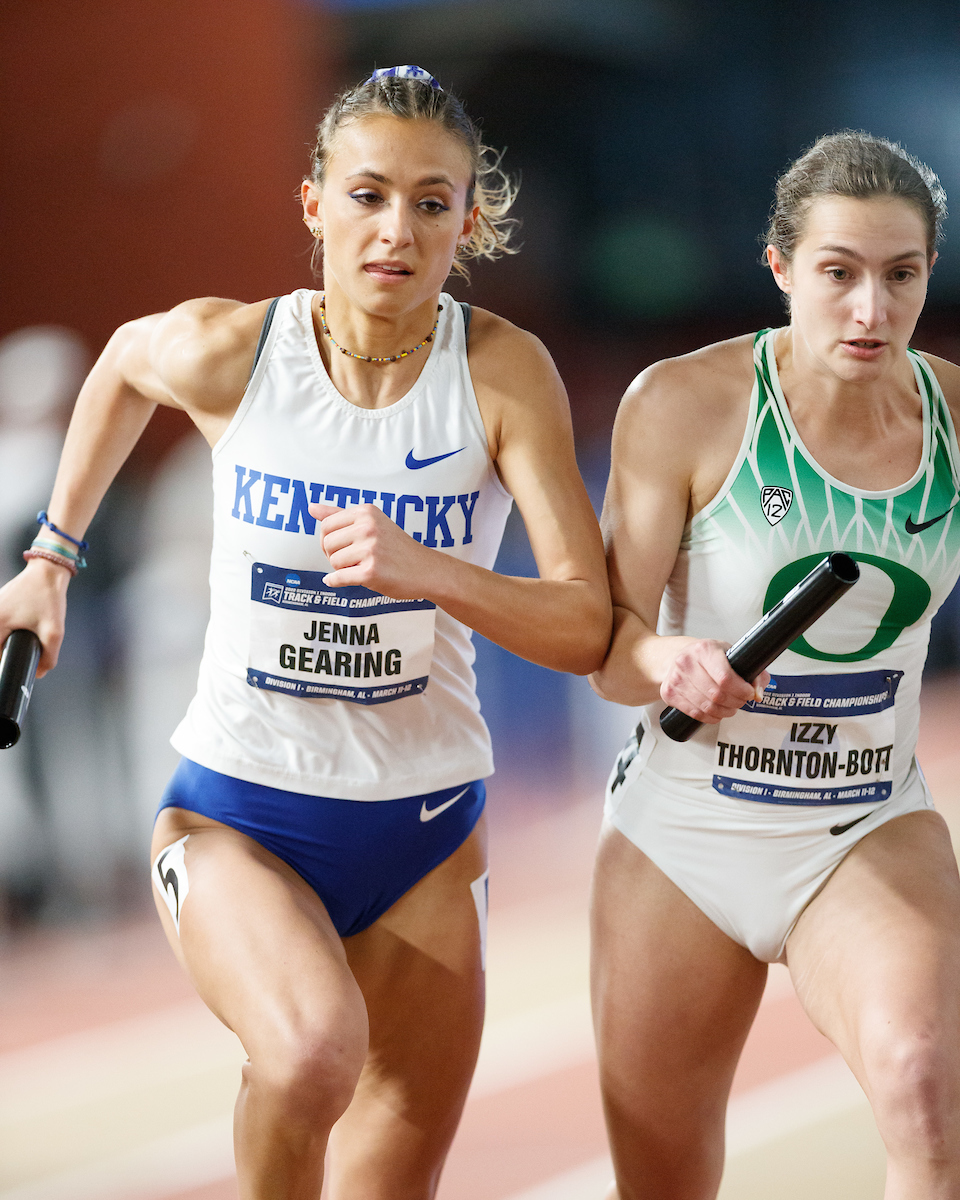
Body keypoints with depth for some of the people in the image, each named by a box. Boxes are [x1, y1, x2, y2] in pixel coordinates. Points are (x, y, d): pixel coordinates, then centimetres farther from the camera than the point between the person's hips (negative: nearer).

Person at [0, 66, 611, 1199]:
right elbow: (125, 361, 15)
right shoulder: (225, 350, -11)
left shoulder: (503, 372, -12)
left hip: (425, 835, 2)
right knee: (314, 1046, -33)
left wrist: (422, 570, -31)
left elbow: (586, 627, -16)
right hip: (235, 816, -2)